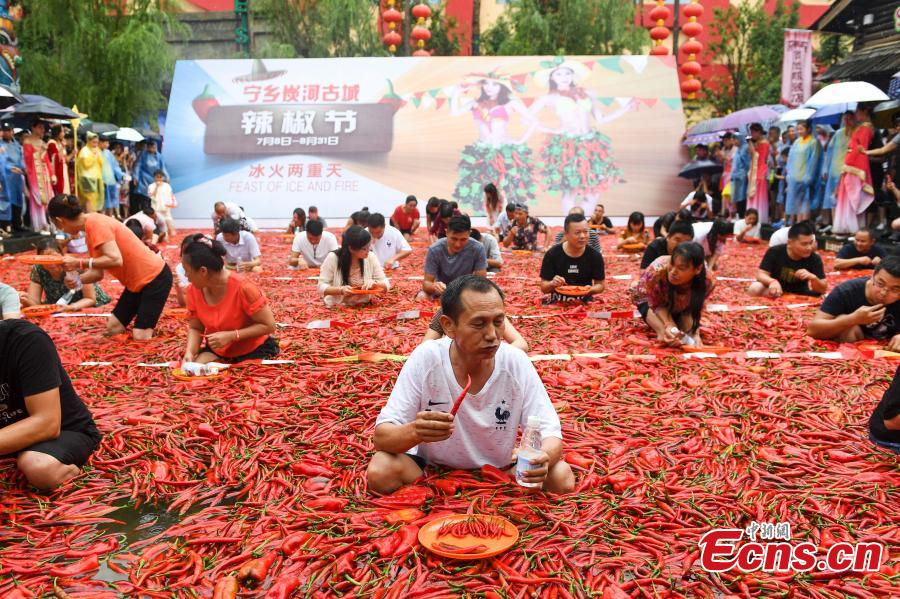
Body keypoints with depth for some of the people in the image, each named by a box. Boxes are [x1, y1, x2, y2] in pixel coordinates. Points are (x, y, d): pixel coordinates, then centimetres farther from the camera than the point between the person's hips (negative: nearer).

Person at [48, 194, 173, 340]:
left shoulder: (95, 223, -20)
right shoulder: (90, 227, 9)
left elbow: (115, 260, -31)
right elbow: (98, 273, 10)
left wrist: (79, 263, -23)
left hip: (155, 277, -10)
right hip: (137, 280, 10)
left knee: (140, 337, -13)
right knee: (113, 328, 9)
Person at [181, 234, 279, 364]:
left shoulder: (243, 288, -27)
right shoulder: (193, 291, -10)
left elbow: (269, 325, -22)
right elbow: (195, 328, 2)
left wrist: (230, 336, -29)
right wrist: (189, 352, -18)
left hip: (253, 351, -5)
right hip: (217, 351, 5)